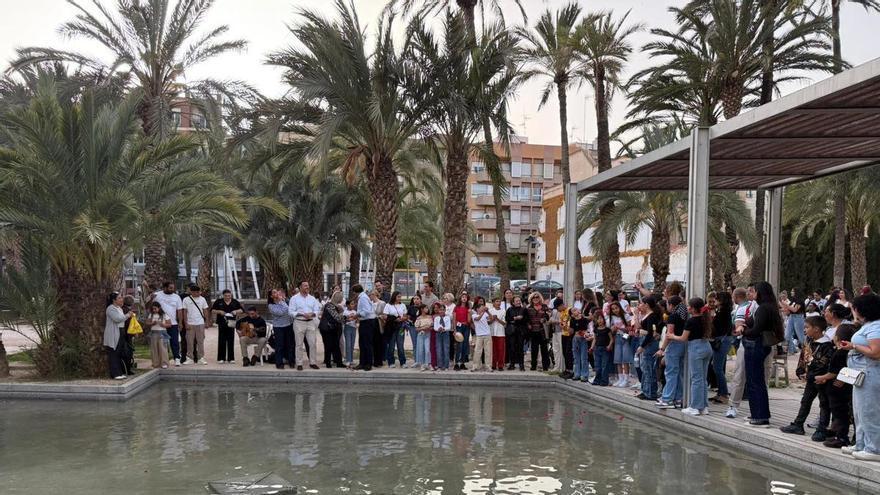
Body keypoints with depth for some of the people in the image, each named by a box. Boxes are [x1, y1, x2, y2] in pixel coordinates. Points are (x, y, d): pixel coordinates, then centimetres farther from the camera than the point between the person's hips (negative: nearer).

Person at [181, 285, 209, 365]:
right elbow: (185, 312, 1)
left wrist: (207, 322, 2)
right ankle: (189, 358, 11)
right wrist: (186, 323, -5)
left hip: (200, 323, 1)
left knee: (200, 341, 3)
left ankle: (201, 358, 7)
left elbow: (205, 311, 8)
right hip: (190, 324, -1)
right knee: (189, 342, 3)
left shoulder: (202, 299, 6)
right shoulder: (186, 299, 0)